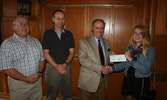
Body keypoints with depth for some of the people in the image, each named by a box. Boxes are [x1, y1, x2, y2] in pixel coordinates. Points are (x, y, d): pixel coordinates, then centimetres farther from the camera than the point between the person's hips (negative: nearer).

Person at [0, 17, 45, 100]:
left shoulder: (35, 41, 8)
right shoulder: (7, 44, -9)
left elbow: (42, 59, 10)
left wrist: (39, 72, -7)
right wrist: (26, 79, -16)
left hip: (37, 81, 5)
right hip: (19, 83, -4)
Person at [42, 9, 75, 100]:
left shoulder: (69, 34, 5)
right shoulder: (48, 34, -2)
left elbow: (71, 52, 2)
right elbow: (45, 53, -6)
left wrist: (64, 64, -14)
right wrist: (56, 66, -15)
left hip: (66, 67, 2)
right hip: (52, 67, -2)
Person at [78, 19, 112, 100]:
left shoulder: (107, 43, 9)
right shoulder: (83, 42, -8)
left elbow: (109, 59, 15)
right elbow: (82, 60, -17)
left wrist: (108, 68, -8)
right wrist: (100, 68, -22)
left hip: (103, 79, 5)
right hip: (88, 80, -4)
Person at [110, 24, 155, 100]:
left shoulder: (150, 50, -9)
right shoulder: (129, 47, 3)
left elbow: (146, 70, -17)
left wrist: (131, 60, -25)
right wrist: (112, 68, -6)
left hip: (141, 82, -4)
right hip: (128, 79, 4)